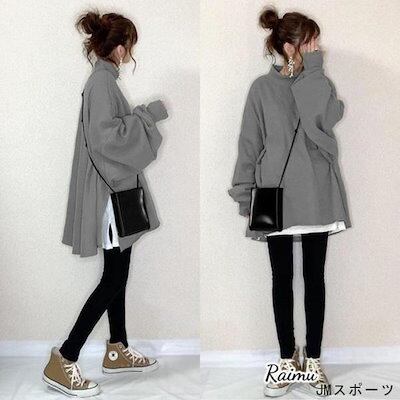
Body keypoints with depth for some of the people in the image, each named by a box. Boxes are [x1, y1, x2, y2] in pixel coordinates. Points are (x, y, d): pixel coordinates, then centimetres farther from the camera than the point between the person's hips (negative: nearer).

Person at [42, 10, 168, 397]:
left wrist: (144, 117, 20)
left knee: (118, 273, 15)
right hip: (108, 192, -10)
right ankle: (62, 361, 0)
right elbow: (104, 136, -26)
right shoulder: (102, 81, -16)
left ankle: (117, 351, 27)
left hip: (115, 189, 10)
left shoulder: (104, 79, 14)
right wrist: (148, 113, -19)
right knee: (113, 278, -7)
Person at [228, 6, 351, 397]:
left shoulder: (320, 84, 4)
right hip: (277, 197, -1)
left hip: (317, 196, 1)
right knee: (282, 278, 8)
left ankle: (312, 359, 22)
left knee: (314, 277, 8)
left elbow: (321, 125, -17)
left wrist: (310, 71, -11)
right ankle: (288, 358, 24)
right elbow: (249, 145, 1)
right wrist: (246, 197, -4)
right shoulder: (262, 88, 0)